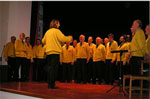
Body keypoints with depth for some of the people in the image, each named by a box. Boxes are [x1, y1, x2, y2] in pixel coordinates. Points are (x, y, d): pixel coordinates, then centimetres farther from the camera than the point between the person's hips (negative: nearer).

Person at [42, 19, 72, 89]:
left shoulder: (47, 32, 15)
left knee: (49, 68, 11)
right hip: (55, 52, -7)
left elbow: (43, 41, 22)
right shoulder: (57, 31, -6)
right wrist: (70, 38, 3)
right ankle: (51, 85, -9)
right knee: (54, 68, -7)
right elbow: (63, 38, -14)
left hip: (48, 52, 7)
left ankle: (49, 84, 14)